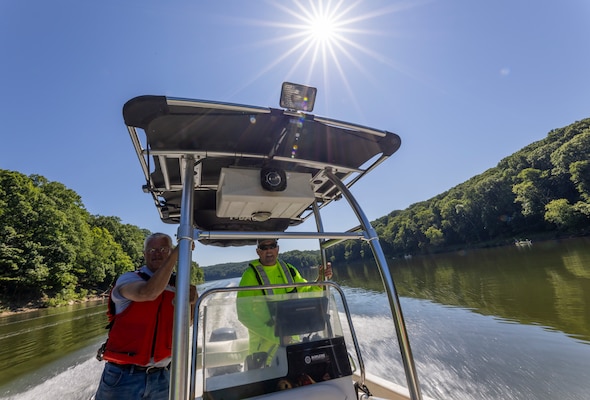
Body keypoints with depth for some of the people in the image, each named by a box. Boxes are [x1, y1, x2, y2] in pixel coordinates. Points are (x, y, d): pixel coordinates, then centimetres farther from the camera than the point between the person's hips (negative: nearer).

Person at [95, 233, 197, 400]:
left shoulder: (176, 287, 1)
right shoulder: (128, 279, -10)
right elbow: (148, 293, -33)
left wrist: (191, 303, -18)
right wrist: (177, 253, -32)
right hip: (123, 376, -3)